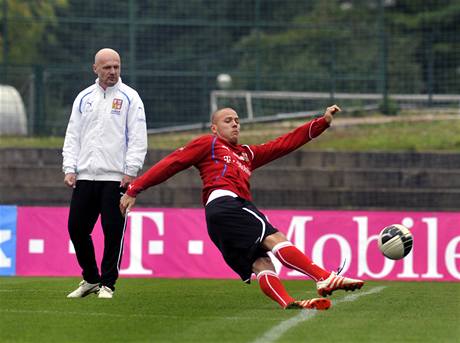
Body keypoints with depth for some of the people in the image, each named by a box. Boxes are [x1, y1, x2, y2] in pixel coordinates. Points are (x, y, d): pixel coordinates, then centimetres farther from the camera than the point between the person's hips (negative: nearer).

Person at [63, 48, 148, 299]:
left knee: (113, 231, -4)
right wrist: (69, 168, 3)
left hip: (116, 177, -4)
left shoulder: (129, 98, 2)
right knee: (77, 228, 4)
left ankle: (107, 284, 6)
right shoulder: (84, 98, 13)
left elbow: (138, 139, -3)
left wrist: (130, 171, -11)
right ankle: (90, 279, 20)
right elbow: (72, 136, 14)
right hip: (84, 175, 4)